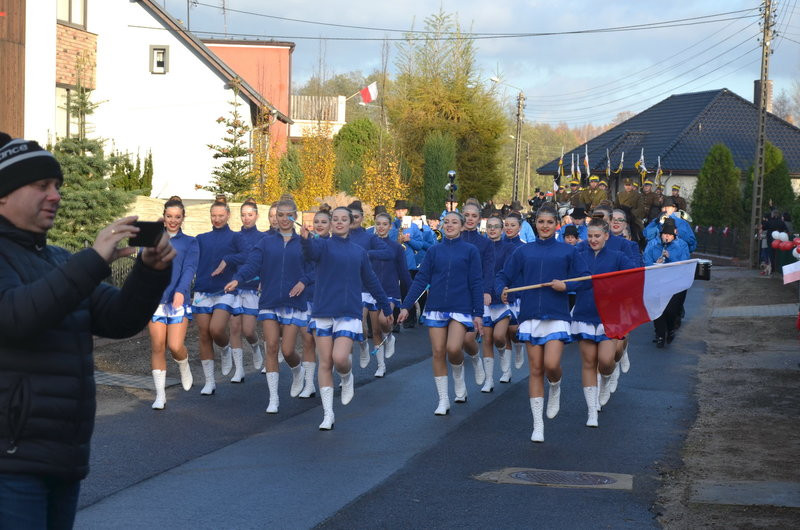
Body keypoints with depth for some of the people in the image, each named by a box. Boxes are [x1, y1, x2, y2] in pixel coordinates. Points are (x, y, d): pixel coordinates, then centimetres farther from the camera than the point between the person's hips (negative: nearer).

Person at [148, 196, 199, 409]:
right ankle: (160, 395, 4)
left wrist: (180, 291, -23)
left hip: (178, 300, -1)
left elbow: (189, 268, -6)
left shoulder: (190, 243, 8)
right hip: (155, 298, 1)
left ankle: (184, 368, 23)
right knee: (157, 347, -3)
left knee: (175, 346, -12)